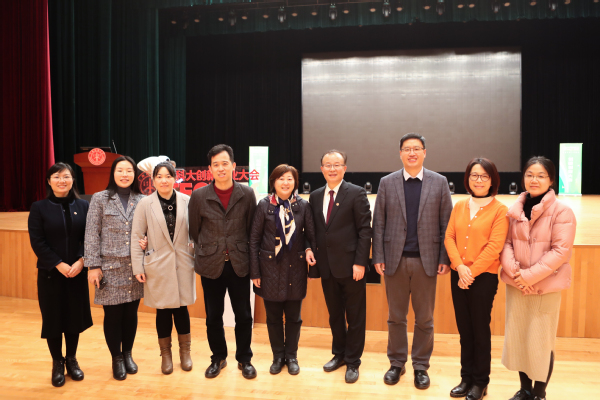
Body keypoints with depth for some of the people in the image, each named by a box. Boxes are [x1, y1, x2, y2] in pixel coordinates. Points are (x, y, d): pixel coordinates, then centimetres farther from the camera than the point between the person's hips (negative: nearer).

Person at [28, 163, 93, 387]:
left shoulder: (83, 206, 3)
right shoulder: (39, 208, -1)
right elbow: (37, 242, -7)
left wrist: (81, 261, -15)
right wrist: (58, 264, -15)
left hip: (77, 272, 1)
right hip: (50, 273, -1)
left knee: (75, 315, 8)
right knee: (53, 317, 6)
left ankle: (71, 360, 26)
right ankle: (57, 364, 22)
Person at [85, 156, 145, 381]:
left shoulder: (142, 201, 4)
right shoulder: (100, 199, -1)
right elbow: (92, 235, -3)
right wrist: (93, 266, -8)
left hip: (135, 268, 2)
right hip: (110, 268, -2)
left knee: (131, 313, 11)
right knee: (113, 315, 6)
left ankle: (128, 354, 30)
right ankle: (117, 358, 25)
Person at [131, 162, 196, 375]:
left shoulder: (186, 201, -2)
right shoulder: (145, 204, -4)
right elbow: (136, 237, -1)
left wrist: (198, 257, -1)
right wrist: (138, 267, -3)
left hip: (183, 264, 1)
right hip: (158, 266, 0)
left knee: (181, 308, 9)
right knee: (163, 310, 8)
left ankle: (185, 352, 28)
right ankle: (166, 354, 28)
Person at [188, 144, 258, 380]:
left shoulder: (247, 194, -3)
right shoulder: (199, 196, -4)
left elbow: (251, 229, 5)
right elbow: (194, 231, 7)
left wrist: (246, 254, 5)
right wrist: (205, 254, 11)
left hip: (240, 264, 0)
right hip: (211, 265, 0)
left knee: (243, 315, 8)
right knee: (213, 316, 11)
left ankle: (244, 359, 27)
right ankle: (218, 358, 31)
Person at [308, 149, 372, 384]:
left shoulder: (356, 193, -6)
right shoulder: (315, 196, 10)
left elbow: (365, 230, -10)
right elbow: (314, 231, 12)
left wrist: (360, 263, -15)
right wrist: (313, 259, 5)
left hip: (350, 266, -4)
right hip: (327, 266, 5)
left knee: (355, 317, 7)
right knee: (334, 314, 17)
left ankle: (352, 362, 22)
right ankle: (339, 353, 35)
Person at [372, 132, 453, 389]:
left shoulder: (439, 183, 2)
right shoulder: (387, 183, 3)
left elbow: (447, 223, 0)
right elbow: (378, 223, 2)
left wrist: (445, 259, -5)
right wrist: (378, 257, -3)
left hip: (426, 260, 0)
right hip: (395, 260, 1)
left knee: (424, 318, 9)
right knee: (396, 316, 11)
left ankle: (421, 366, 25)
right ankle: (397, 363, 27)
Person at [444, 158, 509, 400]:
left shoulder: (499, 210, -5)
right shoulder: (459, 206, 8)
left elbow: (495, 246, -13)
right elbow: (449, 237, 2)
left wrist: (472, 272, -15)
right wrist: (460, 266, -12)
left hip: (484, 277, -4)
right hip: (458, 275, 4)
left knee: (481, 329, 6)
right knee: (464, 329, 12)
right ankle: (466, 377, 25)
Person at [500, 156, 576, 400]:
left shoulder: (562, 211, -8)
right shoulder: (515, 210, 5)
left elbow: (561, 251, -14)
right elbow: (506, 243, 4)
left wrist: (529, 276, -18)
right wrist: (514, 272, -11)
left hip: (546, 286, -4)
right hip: (516, 285, 4)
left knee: (541, 342, 4)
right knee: (516, 337, 12)